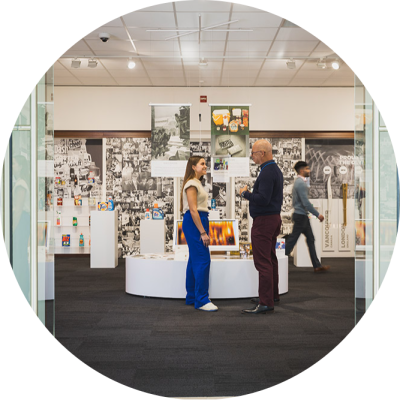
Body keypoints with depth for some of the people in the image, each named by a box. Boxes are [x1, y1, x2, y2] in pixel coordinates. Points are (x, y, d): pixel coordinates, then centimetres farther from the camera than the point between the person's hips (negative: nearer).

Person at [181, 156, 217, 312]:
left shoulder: (196, 183, 19)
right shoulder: (192, 184, -11)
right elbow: (193, 210, -18)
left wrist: (204, 230, 17)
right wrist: (203, 232, -20)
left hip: (199, 221, 10)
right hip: (194, 223, -10)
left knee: (195, 260, 12)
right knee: (203, 260, -12)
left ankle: (192, 297, 19)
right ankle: (201, 301, -9)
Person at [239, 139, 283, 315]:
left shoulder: (267, 172, -19)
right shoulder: (275, 169, 15)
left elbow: (263, 199, -26)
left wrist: (245, 194, -12)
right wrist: (251, 194, 15)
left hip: (264, 221, -11)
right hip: (274, 217, 11)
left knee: (263, 261, -9)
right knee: (270, 258, 17)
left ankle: (266, 303, -7)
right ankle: (273, 295, 27)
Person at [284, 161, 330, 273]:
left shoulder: (299, 182, 14)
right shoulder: (300, 183, -18)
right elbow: (306, 202, -23)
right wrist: (318, 214, -17)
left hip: (303, 216, 10)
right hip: (300, 216, -10)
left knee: (310, 239, 9)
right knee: (292, 240, -3)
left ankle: (317, 266, 12)